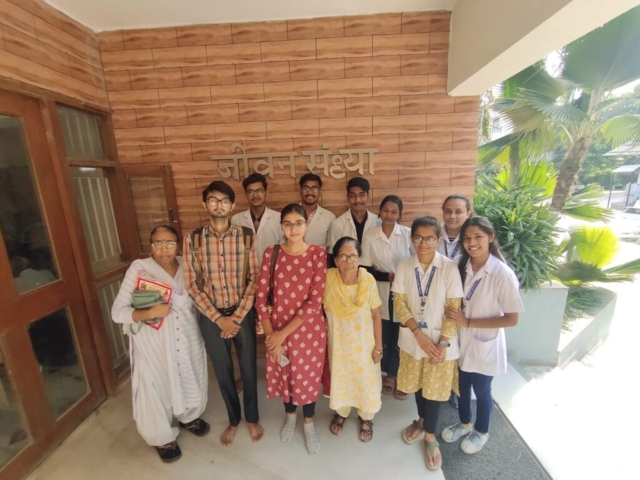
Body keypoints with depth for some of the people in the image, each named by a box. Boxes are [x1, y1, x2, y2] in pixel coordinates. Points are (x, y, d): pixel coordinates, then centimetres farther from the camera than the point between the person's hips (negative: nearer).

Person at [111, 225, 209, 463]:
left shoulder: (187, 267, -3)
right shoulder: (138, 269, -14)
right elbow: (117, 312, -15)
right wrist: (149, 312, -30)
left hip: (188, 342, 4)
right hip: (154, 347, -3)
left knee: (190, 381, 21)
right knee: (156, 389, 14)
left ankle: (189, 417, 53)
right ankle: (163, 438, 43)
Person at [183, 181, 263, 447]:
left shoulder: (246, 236, -9)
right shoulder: (193, 239, -7)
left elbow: (254, 279, -8)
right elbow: (192, 284, -6)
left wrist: (237, 316, -12)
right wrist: (218, 318, -11)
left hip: (243, 313, 0)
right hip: (211, 316, 1)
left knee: (248, 368, 15)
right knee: (223, 371, 18)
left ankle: (252, 418, 41)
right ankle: (233, 420, 43)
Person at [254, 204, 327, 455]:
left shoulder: (318, 253, -13)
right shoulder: (271, 253, -8)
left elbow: (315, 301, -17)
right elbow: (261, 298, -6)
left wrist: (284, 333, -16)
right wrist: (271, 335, -11)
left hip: (309, 329, -2)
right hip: (277, 329, 2)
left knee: (308, 376, 17)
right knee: (283, 374, 22)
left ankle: (309, 423, 47)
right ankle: (290, 415, 53)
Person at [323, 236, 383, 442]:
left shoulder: (368, 280, -21)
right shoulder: (328, 278, -21)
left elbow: (376, 315, -10)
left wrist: (378, 346, -5)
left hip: (364, 342, 0)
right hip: (338, 340, 1)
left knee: (366, 379, 19)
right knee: (339, 378, 22)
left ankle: (366, 417, 49)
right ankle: (341, 413, 52)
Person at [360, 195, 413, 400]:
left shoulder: (408, 234, -6)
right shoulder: (369, 235, -3)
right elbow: (366, 269, -4)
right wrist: (388, 276, -14)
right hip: (381, 294, 1)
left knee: (402, 337, 8)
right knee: (384, 336, 12)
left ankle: (400, 376, 33)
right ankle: (389, 374, 37)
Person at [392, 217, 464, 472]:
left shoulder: (449, 268, -14)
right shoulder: (404, 266, -9)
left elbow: (453, 309, -11)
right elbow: (399, 303, -7)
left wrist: (444, 343, -13)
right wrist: (419, 334, -15)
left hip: (440, 339, -2)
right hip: (412, 338, 2)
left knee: (434, 387, 12)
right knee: (417, 383, 20)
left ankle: (430, 436, 35)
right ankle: (422, 420, 47)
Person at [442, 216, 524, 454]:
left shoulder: (502, 274, -23)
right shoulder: (462, 267, -8)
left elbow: (512, 319, -19)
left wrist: (468, 322, -23)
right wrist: (455, 317, -11)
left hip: (485, 344, -4)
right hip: (462, 341, 4)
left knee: (481, 390, 19)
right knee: (462, 385, 23)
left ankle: (481, 432, 47)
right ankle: (464, 423, 50)